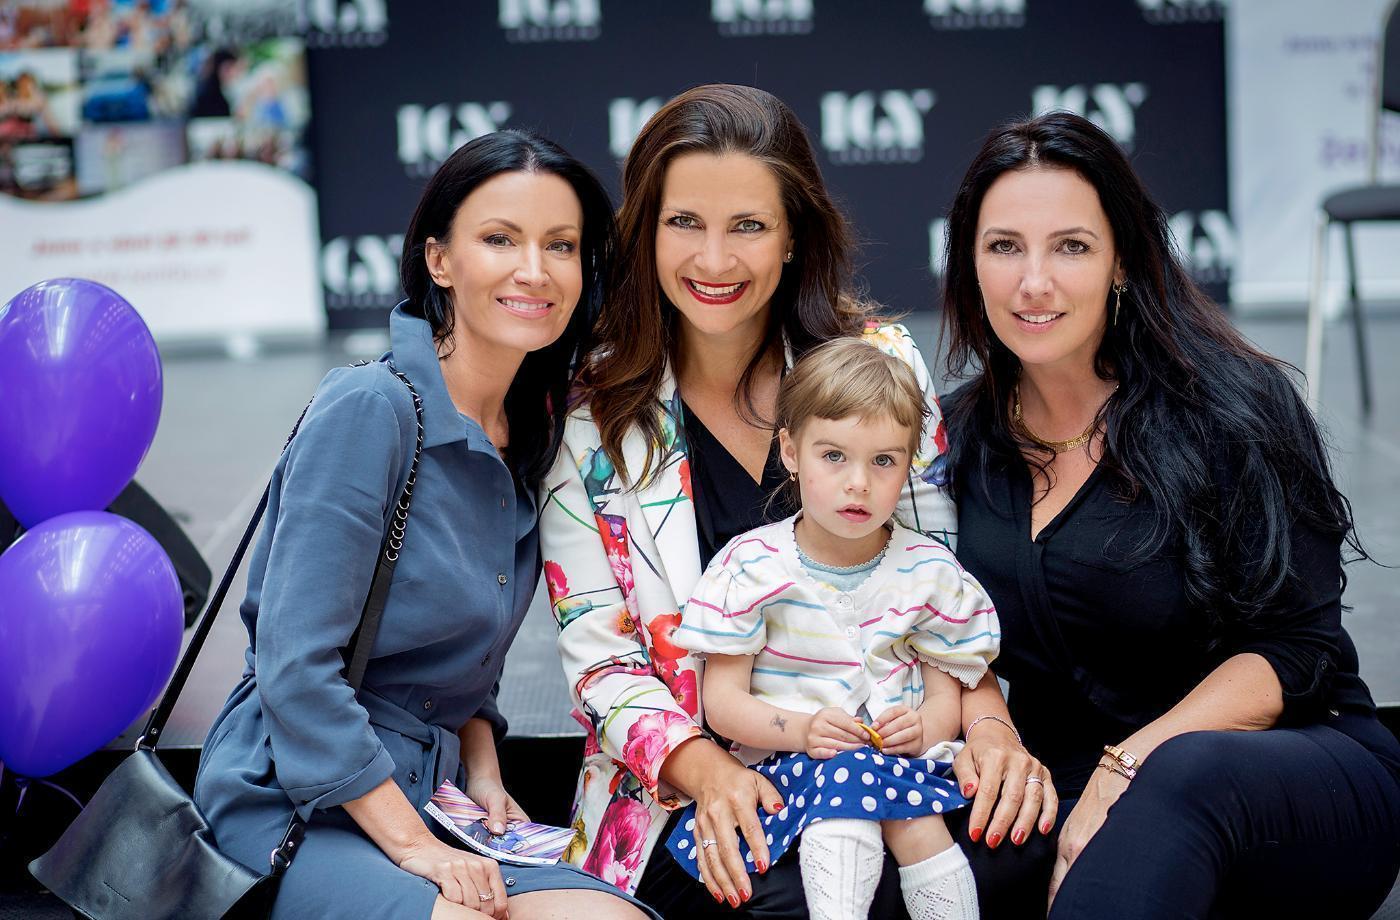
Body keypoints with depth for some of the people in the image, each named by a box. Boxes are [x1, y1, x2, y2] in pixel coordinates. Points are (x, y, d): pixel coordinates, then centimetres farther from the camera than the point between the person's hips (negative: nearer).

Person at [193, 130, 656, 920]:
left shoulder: (530, 433, 9)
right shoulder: (370, 409, -15)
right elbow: (296, 666, -20)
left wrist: (482, 774, 3)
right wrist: (409, 844, -19)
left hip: (428, 798, 7)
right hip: (293, 809, -7)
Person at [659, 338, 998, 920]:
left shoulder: (929, 572, 5)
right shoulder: (753, 567, -2)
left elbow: (948, 692, 8)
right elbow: (723, 698, -3)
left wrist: (923, 728, -16)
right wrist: (801, 730, -20)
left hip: (899, 757, 2)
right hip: (783, 759, -2)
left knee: (917, 823, -30)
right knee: (846, 777, -34)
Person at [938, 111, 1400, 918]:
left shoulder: (1231, 406, -7)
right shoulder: (965, 437, 7)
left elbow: (1295, 651, -11)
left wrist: (1130, 766, -22)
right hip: (1076, 798, 4)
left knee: (1184, 775, -40)